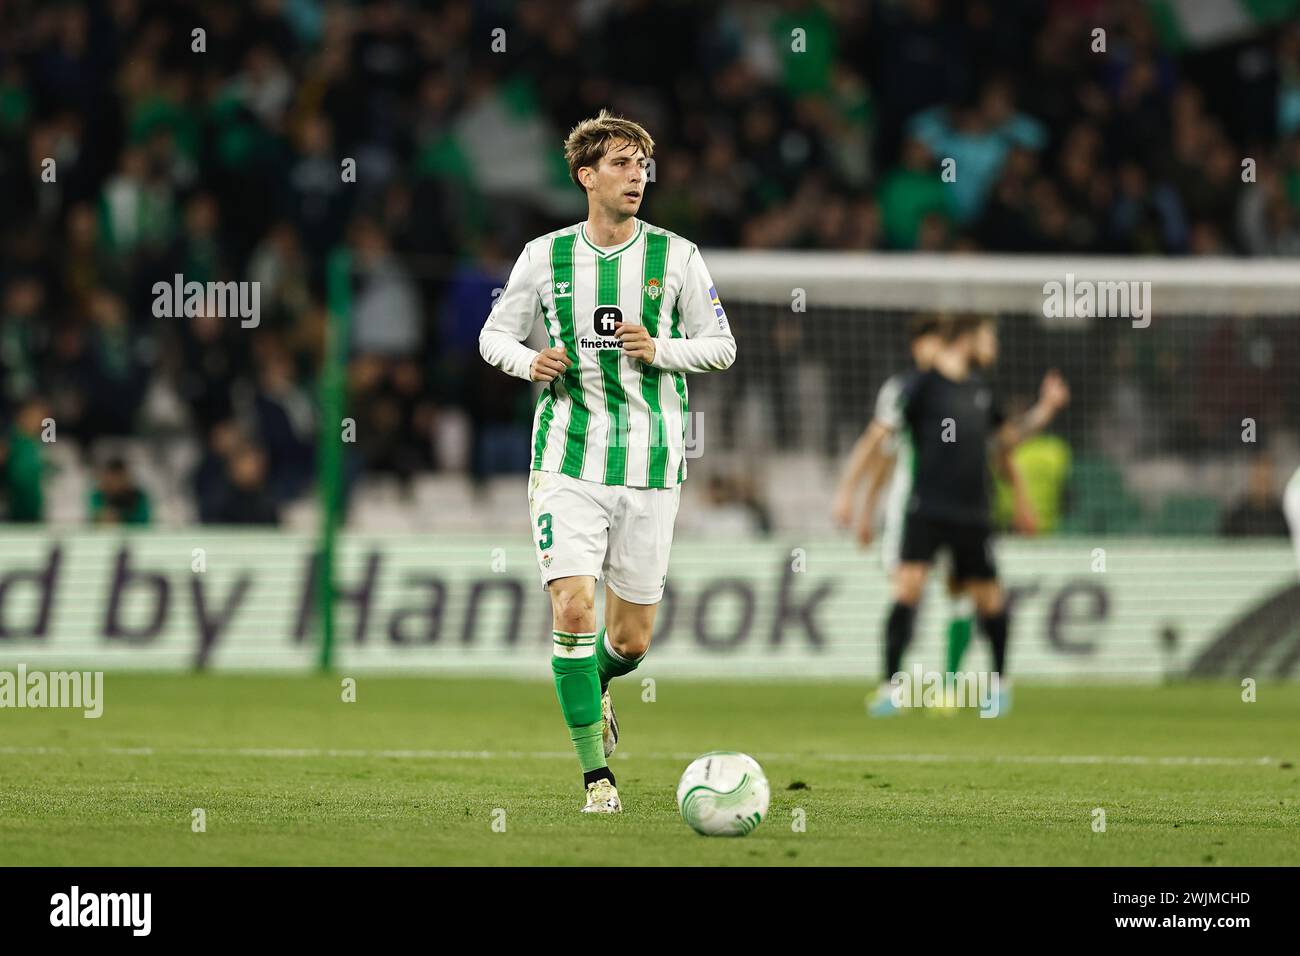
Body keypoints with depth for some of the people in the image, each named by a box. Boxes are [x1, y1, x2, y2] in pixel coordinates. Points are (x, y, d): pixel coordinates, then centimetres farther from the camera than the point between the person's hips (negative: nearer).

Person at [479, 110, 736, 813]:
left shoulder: (676, 256, 1)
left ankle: (594, 684, 42)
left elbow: (721, 347, 7)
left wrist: (661, 350, -13)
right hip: (567, 457, -1)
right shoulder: (545, 256, 3)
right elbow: (493, 336, 12)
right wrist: (529, 361, -10)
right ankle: (596, 774, -6)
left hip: (650, 464, 1)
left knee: (631, 640, 5)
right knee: (573, 609, -16)